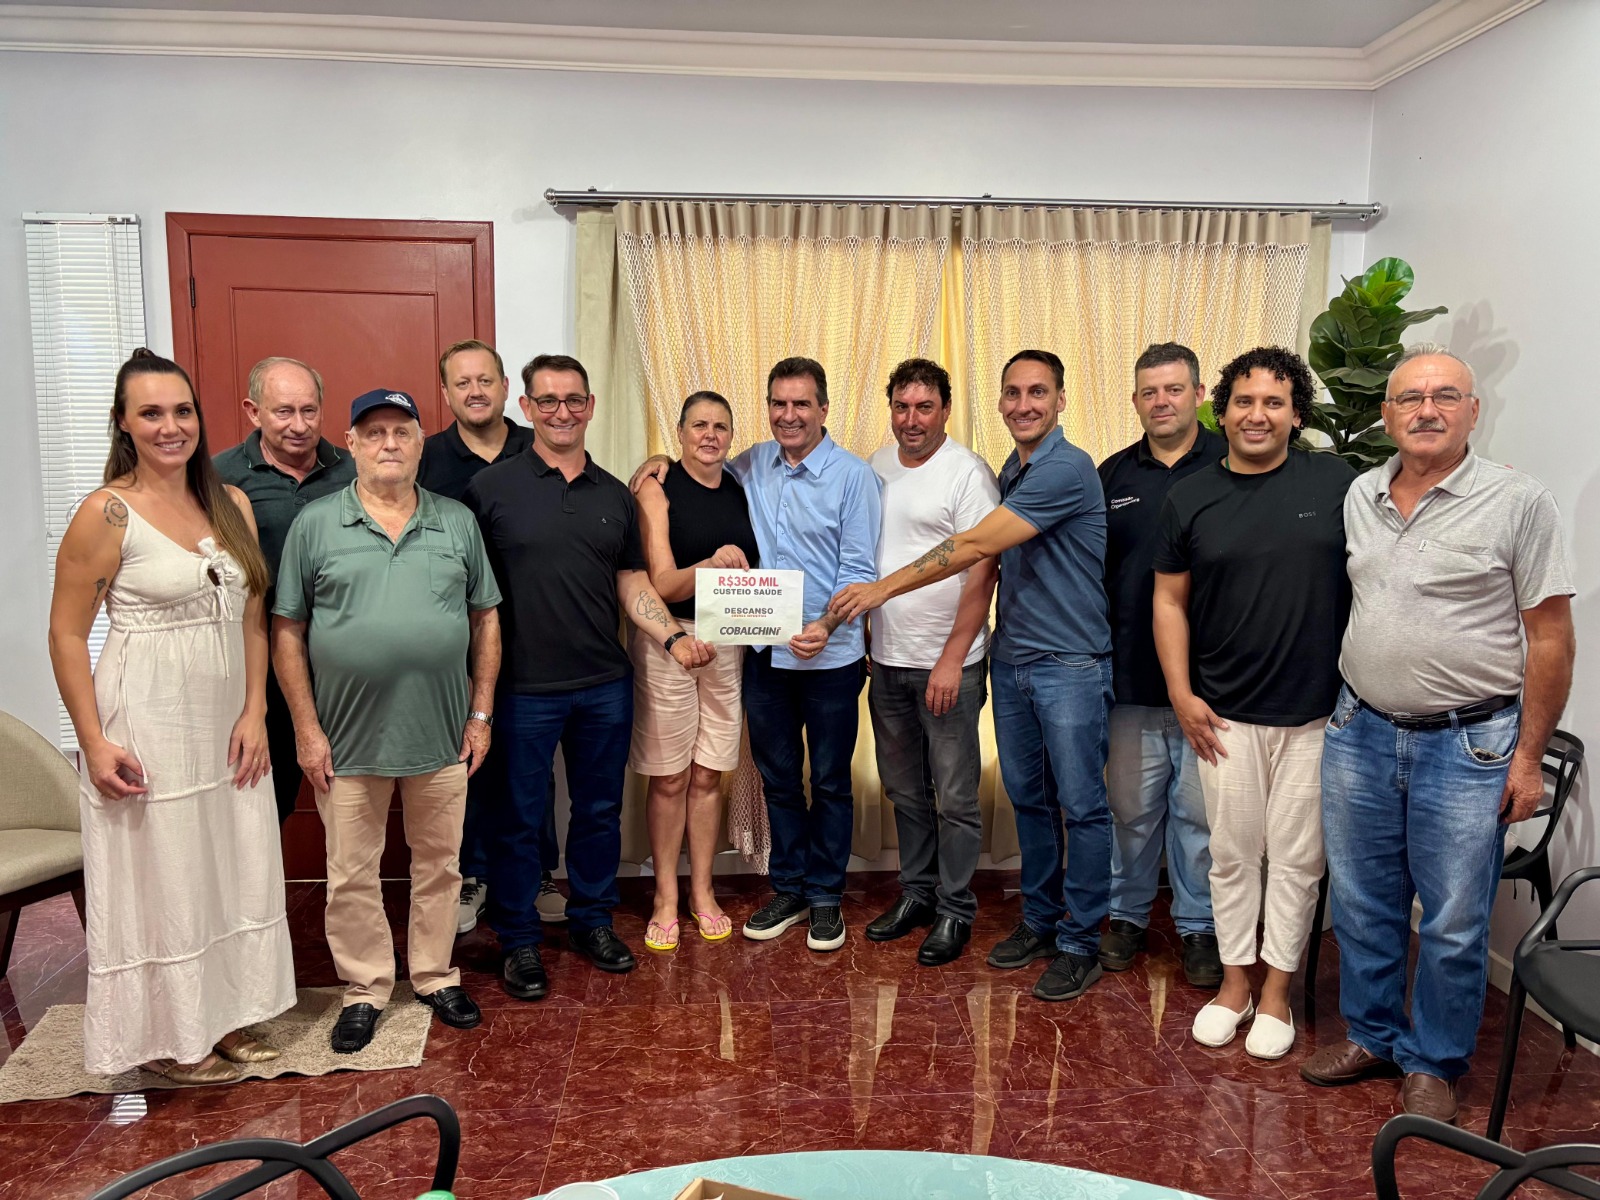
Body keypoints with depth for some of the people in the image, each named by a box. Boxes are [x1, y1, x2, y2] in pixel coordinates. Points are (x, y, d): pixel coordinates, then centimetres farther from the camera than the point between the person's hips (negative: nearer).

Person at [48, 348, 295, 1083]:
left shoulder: (232, 506, 5)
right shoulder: (107, 513, -10)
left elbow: (252, 619, 7)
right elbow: (66, 634, -9)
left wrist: (254, 712, -2)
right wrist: (94, 743, -14)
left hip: (227, 723, 6)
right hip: (148, 725, -5)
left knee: (232, 871, 14)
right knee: (160, 880, 7)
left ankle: (224, 1016, 32)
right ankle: (169, 1038, 25)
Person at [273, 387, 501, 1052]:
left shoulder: (458, 522, 5)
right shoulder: (315, 524, 0)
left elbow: (485, 620, 8)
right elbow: (287, 631, 0)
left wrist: (481, 713, 3)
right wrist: (307, 728, -5)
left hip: (443, 736, 2)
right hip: (347, 742, -1)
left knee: (439, 864, 14)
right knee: (352, 875, 10)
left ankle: (436, 976, 31)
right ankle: (365, 989, 27)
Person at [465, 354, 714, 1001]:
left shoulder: (613, 494, 9)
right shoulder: (491, 487, -4)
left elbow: (632, 582, 12)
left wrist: (673, 637, -3)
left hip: (605, 685, 4)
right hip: (524, 687, -4)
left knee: (600, 809, 14)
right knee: (520, 817, 7)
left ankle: (592, 920, 33)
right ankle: (519, 941, 24)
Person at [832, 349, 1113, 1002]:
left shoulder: (1068, 468, -16)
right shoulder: (1010, 473, 13)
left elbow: (975, 545, -20)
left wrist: (883, 589, -16)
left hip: (1069, 665, -8)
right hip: (1012, 660, 8)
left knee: (1081, 804, 2)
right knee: (1027, 798, 15)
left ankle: (1080, 943, 14)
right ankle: (1040, 919, 30)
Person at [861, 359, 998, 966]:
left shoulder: (967, 472, -10)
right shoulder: (877, 467, 10)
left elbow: (982, 572, -14)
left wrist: (952, 660, -18)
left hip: (946, 664, -6)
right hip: (886, 661, 6)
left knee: (954, 797, 4)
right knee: (904, 790, 17)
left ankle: (954, 911, 18)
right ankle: (916, 892, 32)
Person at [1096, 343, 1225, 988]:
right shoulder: (1114, 474, 9)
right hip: (1130, 675, 2)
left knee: (1201, 810, 7)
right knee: (1132, 805, 12)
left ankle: (1199, 924, 24)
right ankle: (1128, 915, 28)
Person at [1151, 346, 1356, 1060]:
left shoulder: (1335, 483, -2)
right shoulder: (1190, 498, 2)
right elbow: (1170, 601, 4)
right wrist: (1181, 693, -2)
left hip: (1316, 712, -1)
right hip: (1224, 714, 1)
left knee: (1296, 857, 9)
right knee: (1232, 854, 11)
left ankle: (1277, 992, 25)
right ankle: (1234, 982, 28)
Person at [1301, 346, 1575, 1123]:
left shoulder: (1517, 503, -8)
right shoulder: (1358, 497, 6)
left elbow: (1550, 638, -6)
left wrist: (1528, 757, -7)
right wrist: (1345, 709, 11)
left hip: (1467, 745, -4)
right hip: (1359, 733, 4)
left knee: (1453, 924, 7)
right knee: (1362, 905, 15)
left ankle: (1434, 1063, 27)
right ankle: (1372, 1036, 35)